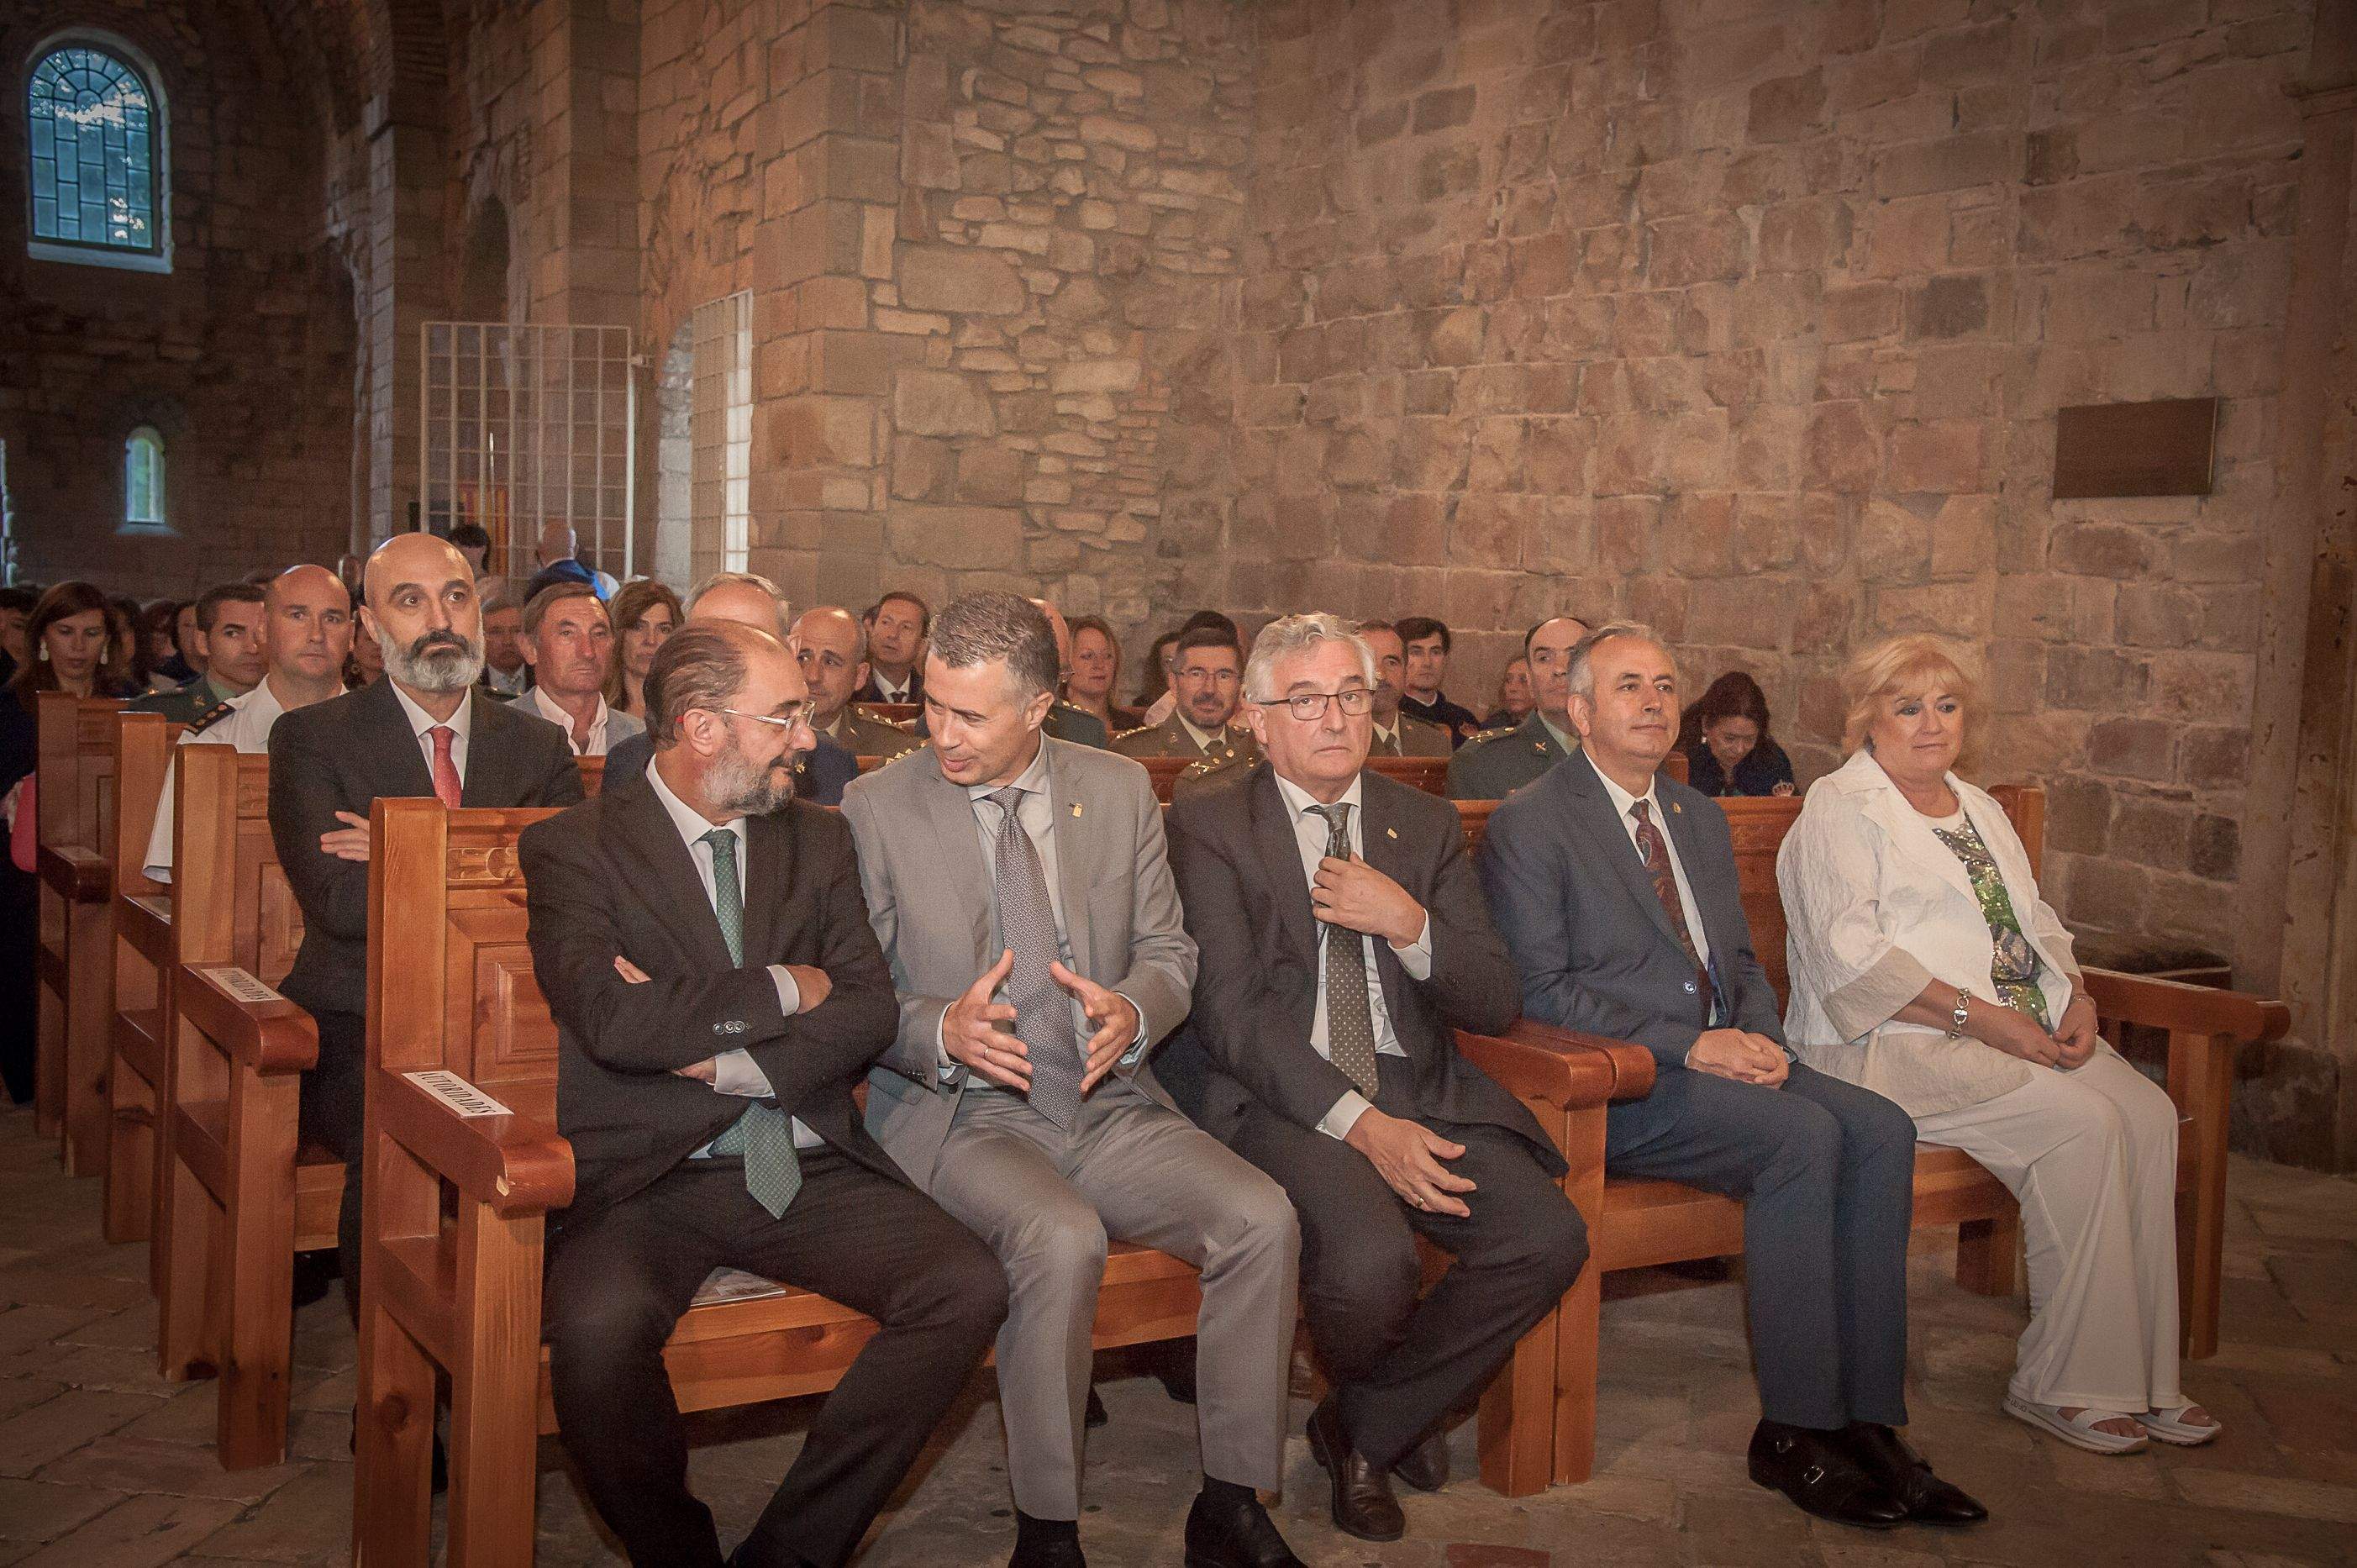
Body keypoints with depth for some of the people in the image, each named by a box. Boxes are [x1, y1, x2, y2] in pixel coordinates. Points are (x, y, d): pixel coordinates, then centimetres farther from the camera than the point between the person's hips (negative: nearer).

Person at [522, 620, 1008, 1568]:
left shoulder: (819, 840, 15)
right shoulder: (572, 848, 1)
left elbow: (870, 1014, 3)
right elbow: (613, 1020, -15)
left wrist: (718, 1052, -11)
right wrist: (781, 990, -5)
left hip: (807, 1169, 4)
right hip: (648, 1179, -3)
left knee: (968, 1287, -20)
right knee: (597, 1328, -33)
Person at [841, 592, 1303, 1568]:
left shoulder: (1121, 791, 8)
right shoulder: (876, 808, 0)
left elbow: (1169, 951, 12)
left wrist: (1132, 1011, -11)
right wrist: (940, 1032, -21)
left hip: (1109, 1105, 4)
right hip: (957, 1114, -3)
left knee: (1262, 1218, -20)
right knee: (1062, 1238, -34)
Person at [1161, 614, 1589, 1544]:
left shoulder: (1426, 824, 14)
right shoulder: (1209, 823, 1)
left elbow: (1494, 1005, 8)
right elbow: (1228, 1011, -10)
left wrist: (1409, 925, -12)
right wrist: (1359, 1123, -20)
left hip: (1418, 1091, 5)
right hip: (1281, 1099, -4)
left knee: (1549, 1237, -21)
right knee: (1371, 1260, -32)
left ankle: (1364, 1428, 4)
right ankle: (1401, 1411, 9)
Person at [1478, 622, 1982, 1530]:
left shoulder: (1700, 819, 21)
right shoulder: (1529, 827, -3)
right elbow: (1539, 991, -12)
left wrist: (1759, 1038, -1)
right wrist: (1688, 1047, -18)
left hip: (1721, 1057, 7)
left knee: (1880, 1128, -18)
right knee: (1804, 1136, -28)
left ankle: (1868, 1420, -15)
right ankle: (1794, 1433, -18)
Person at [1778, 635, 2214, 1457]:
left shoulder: (1978, 807, 23)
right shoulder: (1840, 809, -3)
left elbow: (2037, 923, 23)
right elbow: (1851, 958, -15)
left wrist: (2076, 999, 1)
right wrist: (1979, 1016, -19)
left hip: (2026, 1032, 8)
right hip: (1894, 1046, -7)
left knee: (2148, 1111, -17)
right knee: (2083, 1121, -26)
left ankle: (2139, 1371, -11)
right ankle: (2066, 1380, -15)